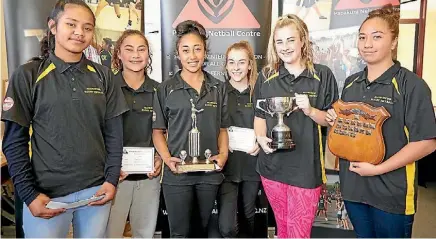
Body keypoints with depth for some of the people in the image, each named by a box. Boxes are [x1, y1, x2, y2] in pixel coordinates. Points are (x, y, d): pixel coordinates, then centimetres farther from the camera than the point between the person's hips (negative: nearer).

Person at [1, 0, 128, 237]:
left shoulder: (102, 76, 3)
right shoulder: (27, 75, -4)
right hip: (46, 195, -2)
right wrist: (29, 195, -8)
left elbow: (114, 133, 4)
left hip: (96, 190, 2)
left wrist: (112, 179, -3)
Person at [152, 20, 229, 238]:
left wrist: (223, 154, -5)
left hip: (210, 172, 3)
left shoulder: (218, 88, 7)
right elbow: (158, 131, 2)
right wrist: (167, 158, -14)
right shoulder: (166, 89, 0)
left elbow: (222, 129, 11)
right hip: (177, 173, -2)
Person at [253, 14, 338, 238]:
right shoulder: (266, 76, 4)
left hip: (306, 167, -3)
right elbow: (259, 116, 8)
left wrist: (310, 111, -20)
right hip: (272, 165, 3)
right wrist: (261, 138, -11)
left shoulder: (323, 75, -4)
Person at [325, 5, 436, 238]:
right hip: (353, 186, 6)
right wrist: (334, 120, -3)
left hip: (391, 192, -5)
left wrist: (377, 169, -19)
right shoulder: (351, 83, 7)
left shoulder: (411, 84, -12)